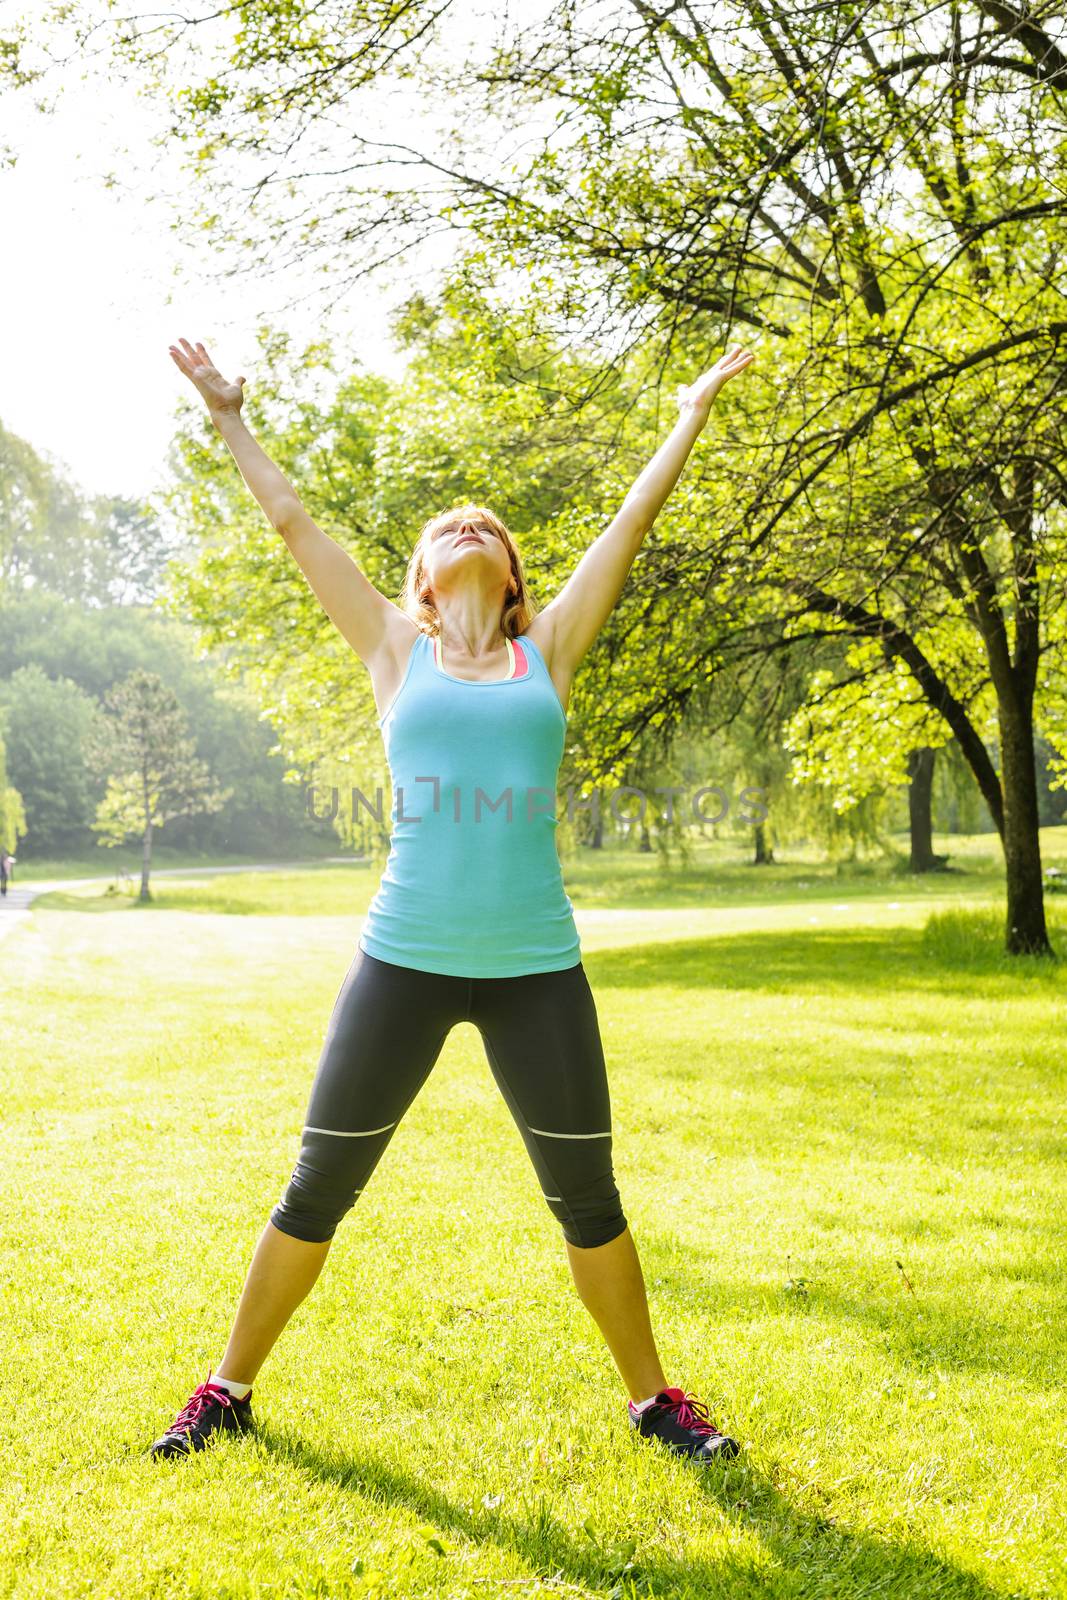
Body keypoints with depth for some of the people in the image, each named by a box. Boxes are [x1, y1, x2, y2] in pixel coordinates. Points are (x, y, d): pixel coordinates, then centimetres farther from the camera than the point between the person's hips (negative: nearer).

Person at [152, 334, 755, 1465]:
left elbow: (632, 522, 14)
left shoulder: (548, 652, 8)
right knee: (319, 1189, 9)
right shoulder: (394, 651, 7)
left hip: (536, 968, 1)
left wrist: (692, 417, 21)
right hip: (403, 959, 0)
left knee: (587, 1198, 10)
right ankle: (227, 1390, 28)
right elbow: (291, 522, 12)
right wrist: (230, 421, 19)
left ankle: (652, 1397, 28)